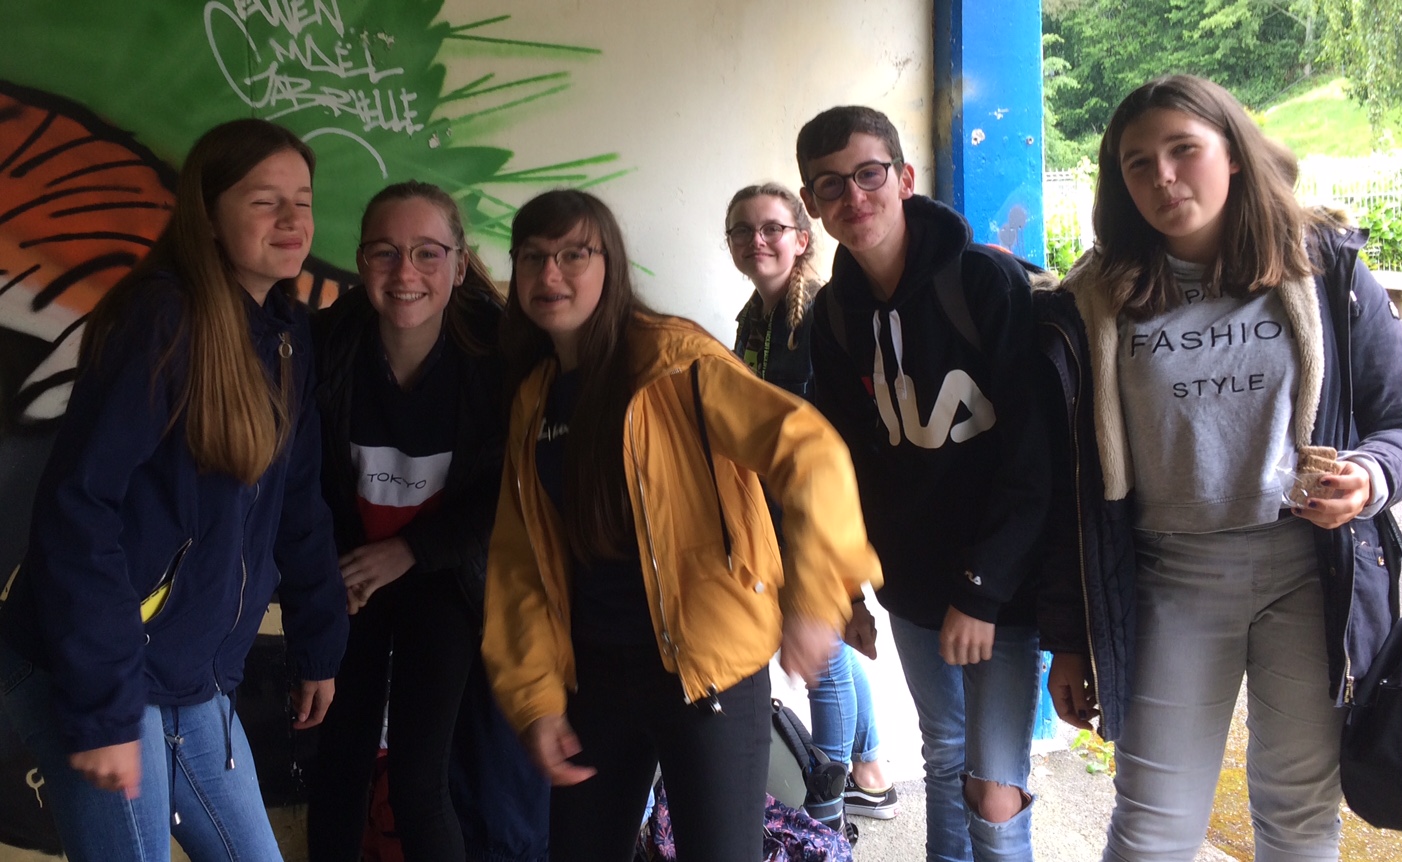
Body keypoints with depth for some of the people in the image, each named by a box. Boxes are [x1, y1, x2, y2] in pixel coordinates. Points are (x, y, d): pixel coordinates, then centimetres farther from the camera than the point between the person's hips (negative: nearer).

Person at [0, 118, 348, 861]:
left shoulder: (285, 334, 7)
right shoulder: (161, 318, -17)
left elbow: (295, 507, 12)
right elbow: (78, 507, -23)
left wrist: (317, 647, 13)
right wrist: (101, 708, -24)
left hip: (194, 681, 8)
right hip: (94, 675, -7)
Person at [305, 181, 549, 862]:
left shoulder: (495, 352, -20)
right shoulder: (325, 342, -17)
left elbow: (507, 491, -11)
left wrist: (410, 551, -15)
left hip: (444, 576, -2)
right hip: (346, 575, 2)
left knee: (418, 778, -4)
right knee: (338, 761, 9)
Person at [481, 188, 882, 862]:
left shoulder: (672, 359, -11)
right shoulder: (532, 396, 6)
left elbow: (807, 448, -22)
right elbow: (520, 561, 6)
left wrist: (813, 594, -35)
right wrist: (534, 697, 0)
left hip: (708, 671, -5)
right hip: (593, 673, 6)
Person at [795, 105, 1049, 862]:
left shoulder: (989, 281, -15)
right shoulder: (833, 314, 2)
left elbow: (1034, 452, -17)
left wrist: (983, 589, -18)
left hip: (1000, 584, -5)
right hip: (911, 582, 5)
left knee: (994, 793, -5)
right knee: (943, 759, 18)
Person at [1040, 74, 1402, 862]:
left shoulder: (1327, 271, 1)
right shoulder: (1098, 303, 1)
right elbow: (1071, 478, 2)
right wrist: (1068, 641, 3)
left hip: (1312, 569, 1)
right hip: (1172, 577, 0)